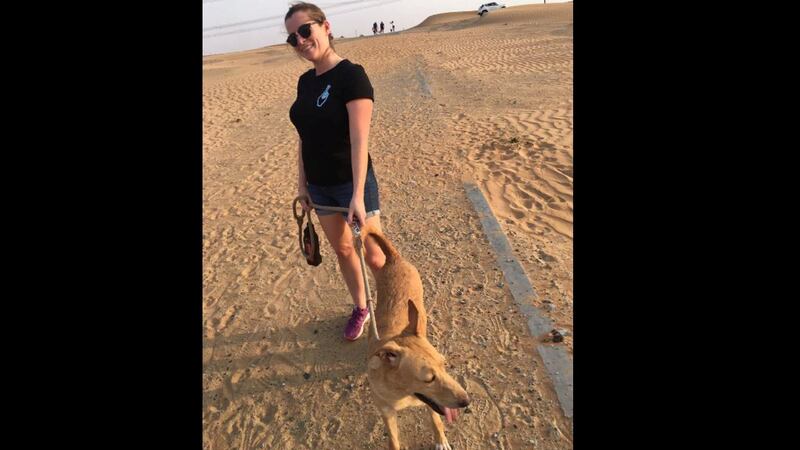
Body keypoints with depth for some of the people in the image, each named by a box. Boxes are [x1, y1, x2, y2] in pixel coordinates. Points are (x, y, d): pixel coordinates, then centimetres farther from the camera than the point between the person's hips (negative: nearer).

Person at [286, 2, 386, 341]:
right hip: (319, 186, 7)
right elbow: (304, 138, 11)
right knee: (342, 250, 17)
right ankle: (360, 308, 38)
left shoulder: (351, 75, -15)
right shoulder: (306, 81, 7)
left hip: (352, 183, -7)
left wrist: (358, 196, -30)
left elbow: (359, 140, -24)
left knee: (374, 255, 4)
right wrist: (302, 183, 10)